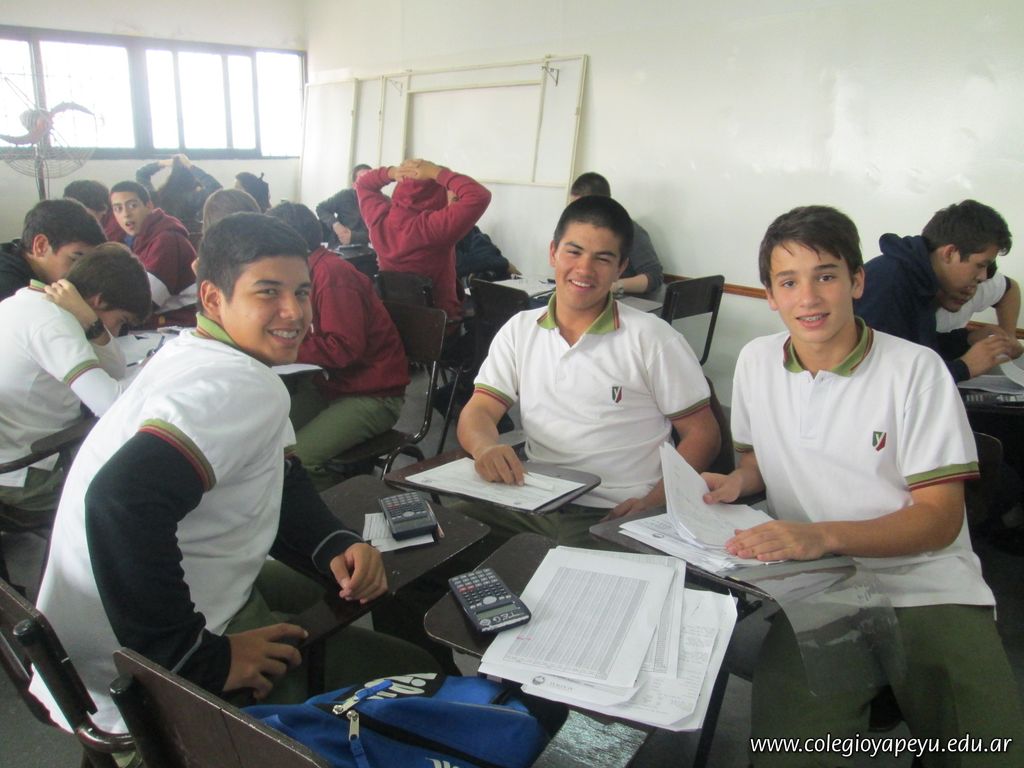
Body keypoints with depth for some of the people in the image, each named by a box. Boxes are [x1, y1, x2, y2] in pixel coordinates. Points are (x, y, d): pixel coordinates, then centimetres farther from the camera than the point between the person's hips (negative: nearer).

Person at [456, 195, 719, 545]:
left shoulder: (652, 338, -2)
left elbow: (702, 434, 1)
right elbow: (478, 412, 3)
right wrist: (485, 447, -22)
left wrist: (652, 503, -15)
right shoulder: (520, 330, 10)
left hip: (614, 515, -3)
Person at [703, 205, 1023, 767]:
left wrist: (824, 535, -24)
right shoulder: (756, 361, 7)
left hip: (926, 589, -1)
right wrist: (736, 483, -1)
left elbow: (941, 518, -8)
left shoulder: (915, 369, -6)